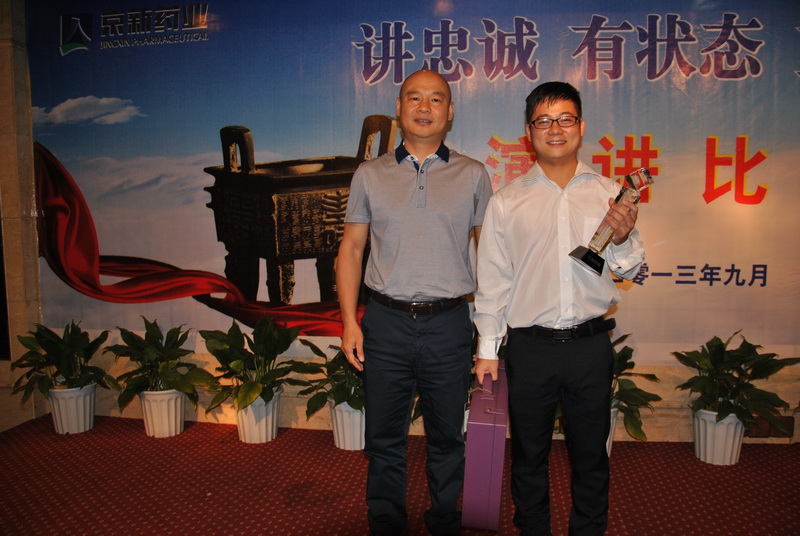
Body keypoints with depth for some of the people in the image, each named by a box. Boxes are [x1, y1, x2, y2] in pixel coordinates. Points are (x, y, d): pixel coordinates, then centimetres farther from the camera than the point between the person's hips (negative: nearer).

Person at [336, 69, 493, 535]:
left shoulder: (473, 175, 5)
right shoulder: (370, 175, 6)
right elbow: (351, 248, 6)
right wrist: (349, 320, -2)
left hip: (450, 324, 0)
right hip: (386, 322, 1)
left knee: (447, 436, 14)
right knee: (384, 438, 13)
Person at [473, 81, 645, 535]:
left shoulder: (609, 194, 5)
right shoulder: (507, 201, 2)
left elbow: (630, 271, 9)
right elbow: (492, 280, 3)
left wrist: (623, 239, -13)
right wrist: (488, 349, 1)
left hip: (592, 344, 1)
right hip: (530, 346, 0)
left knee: (591, 455, 15)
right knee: (529, 455, 14)